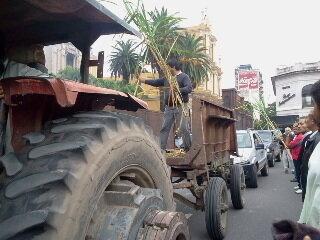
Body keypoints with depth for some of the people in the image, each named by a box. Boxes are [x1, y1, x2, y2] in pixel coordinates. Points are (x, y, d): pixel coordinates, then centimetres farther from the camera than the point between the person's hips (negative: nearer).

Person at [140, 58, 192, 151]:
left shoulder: (184, 77, -3)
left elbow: (189, 88, -17)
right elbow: (156, 82, 27)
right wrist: (143, 81, 27)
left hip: (180, 107, -7)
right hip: (169, 107, 7)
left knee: (183, 128, -6)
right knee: (164, 128, 5)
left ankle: (188, 149, 4)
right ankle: (161, 148, 10)